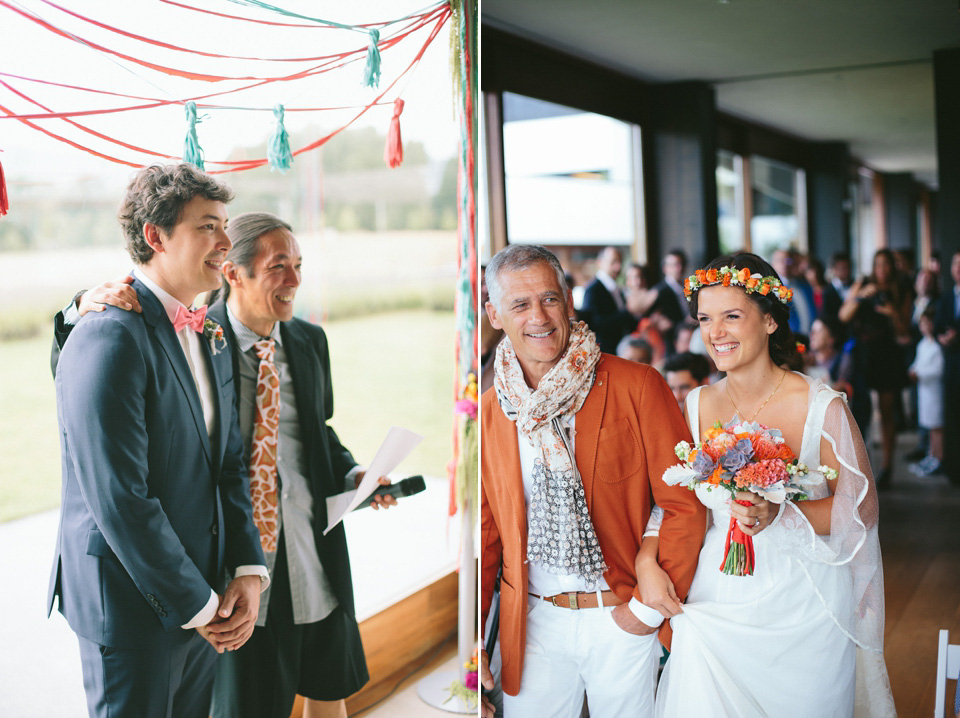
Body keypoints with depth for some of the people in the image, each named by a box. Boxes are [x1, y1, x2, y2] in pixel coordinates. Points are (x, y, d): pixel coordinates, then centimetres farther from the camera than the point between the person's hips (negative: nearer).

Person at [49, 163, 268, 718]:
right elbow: (120, 502, -23)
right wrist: (196, 605, -15)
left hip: (204, 598, 8)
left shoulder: (208, 335, 9)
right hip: (133, 607, -8)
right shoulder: (109, 339, -20)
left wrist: (249, 570, 0)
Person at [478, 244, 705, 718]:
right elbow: (484, 532, 6)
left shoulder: (637, 386, -10)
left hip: (623, 620, -2)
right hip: (533, 623, 2)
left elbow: (684, 505, -7)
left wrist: (651, 607, -9)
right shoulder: (488, 413, 0)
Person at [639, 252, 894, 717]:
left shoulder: (821, 407, -11)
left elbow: (862, 508, -8)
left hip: (803, 607, -2)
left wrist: (779, 515, -23)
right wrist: (647, 561, -11)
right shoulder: (697, 406, -1)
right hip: (718, 601, 3)